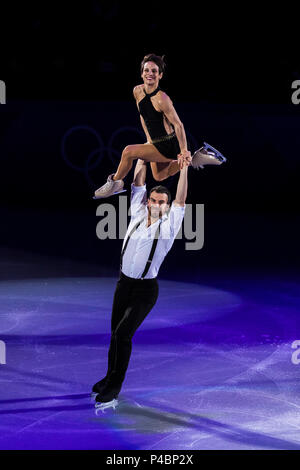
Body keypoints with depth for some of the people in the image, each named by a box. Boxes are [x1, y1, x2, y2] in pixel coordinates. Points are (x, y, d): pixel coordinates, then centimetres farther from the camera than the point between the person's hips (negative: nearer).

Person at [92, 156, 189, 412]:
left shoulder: (168, 226, -6)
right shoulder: (138, 215, 4)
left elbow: (180, 201, -16)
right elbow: (138, 184, 9)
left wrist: (184, 169, -21)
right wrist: (142, 158, 9)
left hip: (146, 288, -5)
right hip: (124, 282, 5)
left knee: (123, 333, -14)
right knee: (116, 332, 11)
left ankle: (113, 392, -10)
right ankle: (110, 379, 26)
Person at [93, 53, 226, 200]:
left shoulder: (162, 99, -27)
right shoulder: (137, 91, -4)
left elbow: (178, 125, -23)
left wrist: (184, 152, -22)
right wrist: (149, 139, 11)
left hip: (169, 145, -9)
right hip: (156, 143, 9)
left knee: (128, 152, -21)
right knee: (159, 176, 27)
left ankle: (115, 182, 4)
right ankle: (194, 159, 31)